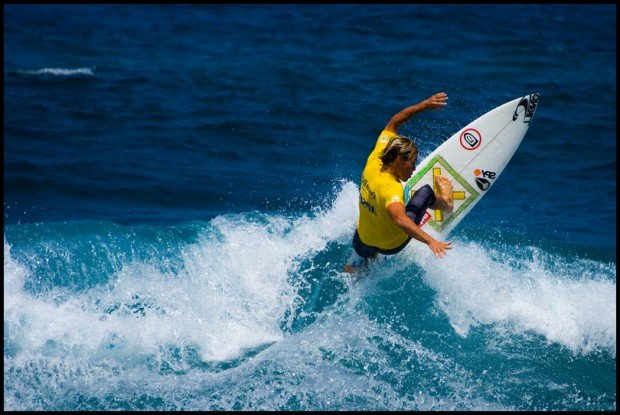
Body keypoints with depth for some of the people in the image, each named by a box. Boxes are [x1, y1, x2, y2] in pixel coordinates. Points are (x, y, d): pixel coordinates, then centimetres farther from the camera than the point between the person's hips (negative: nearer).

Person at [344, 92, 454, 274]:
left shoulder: (374, 161, -20)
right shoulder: (391, 188, -40)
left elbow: (392, 124, -8)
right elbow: (400, 219, -58)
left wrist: (424, 105, -9)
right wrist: (429, 240, -68)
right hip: (391, 244, -5)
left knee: (350, 273, 37)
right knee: (425, 191, 12)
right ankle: (444, 202, 37)